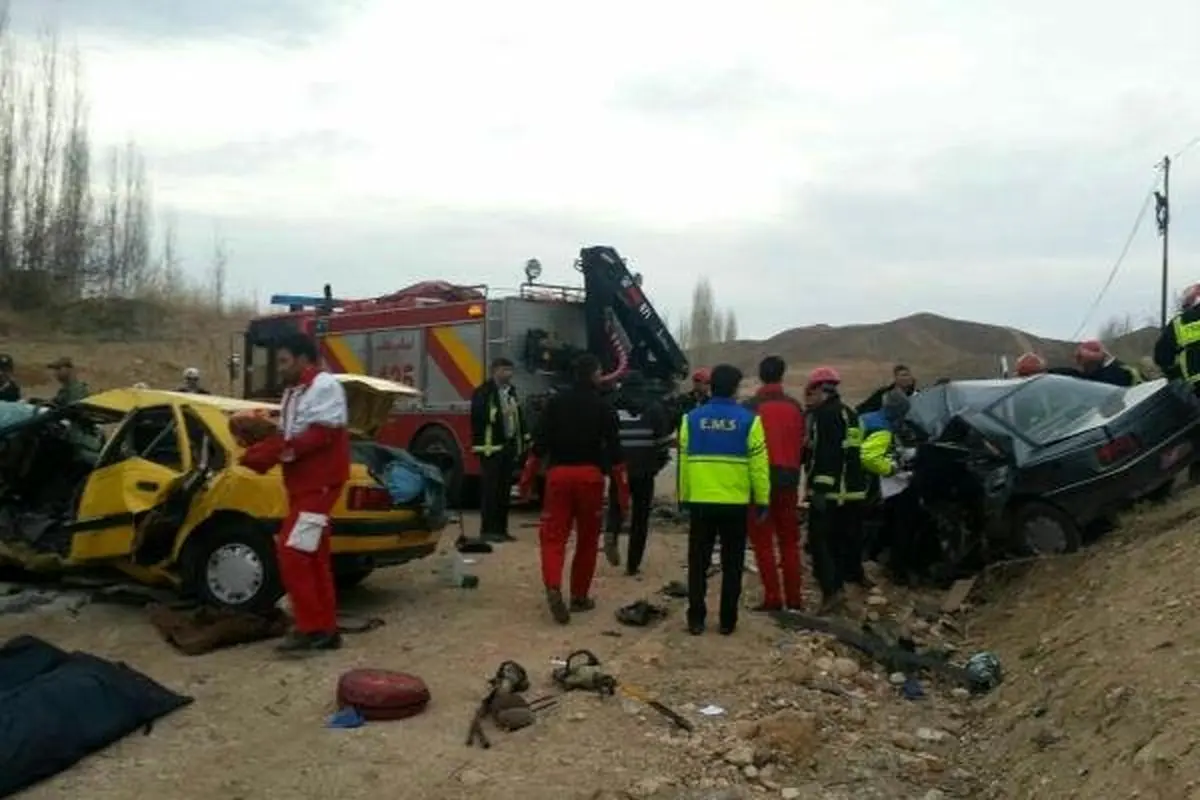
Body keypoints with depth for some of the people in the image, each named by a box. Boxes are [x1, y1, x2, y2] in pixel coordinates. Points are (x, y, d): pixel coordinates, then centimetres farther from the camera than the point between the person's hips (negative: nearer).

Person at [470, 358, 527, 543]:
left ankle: (501, 529, 16)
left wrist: (524, 441, 12)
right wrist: (499, 414, -25)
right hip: (491, 448, -8)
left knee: (505, 489, 10)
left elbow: (519, 418, 18)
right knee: (490, 489, -6)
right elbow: (478, 416, -18)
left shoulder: (511, 391, 18)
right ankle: (487, 530, -1)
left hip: (509, 446, 8)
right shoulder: (484, 391, -7)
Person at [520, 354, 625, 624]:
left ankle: (553, 588, -20)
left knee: (553, 535, 2)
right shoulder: (604, 407, 1)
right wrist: (623, 488, 3)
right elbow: (614, 450, -1)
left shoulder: (555, 402, 6)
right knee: (587, 538, 12)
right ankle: (579, 596, 19)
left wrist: (527, 478, 9)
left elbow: (539, 443, 3)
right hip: (590, 475, -1)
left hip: (559, 473, 1)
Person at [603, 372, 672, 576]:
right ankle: (633, 564, 9)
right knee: (640, 518, 10)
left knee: (616, 506, 20)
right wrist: (660, 463, 14)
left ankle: (611, 534, -11)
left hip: (619, 469, 0)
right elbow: (665, 439, 0)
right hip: (645, 472, 0)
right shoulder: (655, 409, 4)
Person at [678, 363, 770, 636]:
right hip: (735, 503, -1)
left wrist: (684, 497, 13)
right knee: (732, 564, 10)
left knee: (698, 563, 10)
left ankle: (696, 619, 11)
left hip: (700, 501, 1)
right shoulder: (748, 419, -6)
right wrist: (763, 500, 4)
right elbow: (758, 464, -5)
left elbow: (683, 461, 3)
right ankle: (727, 620, 14)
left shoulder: (692, 418, 0)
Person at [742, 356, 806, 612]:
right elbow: (802, 444, 7)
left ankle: (773, 598, 0)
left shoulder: (751, 407, -9)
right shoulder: (795, 406, 3)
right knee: (789, 541, 14)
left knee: (763, 541, 3)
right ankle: (794, 597, 16)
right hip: (789, 479, 4)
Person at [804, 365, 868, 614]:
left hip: (829, 491, -9)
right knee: (848, 536, 24)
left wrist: (820, 489, -25)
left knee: (820, 540, -8)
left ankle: (832, 589, -18)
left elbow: (825, 454, -22)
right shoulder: (849, 413, 17)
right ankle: (854, 575, 39)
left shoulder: (824, 414, -13)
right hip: (853, 489, 9)